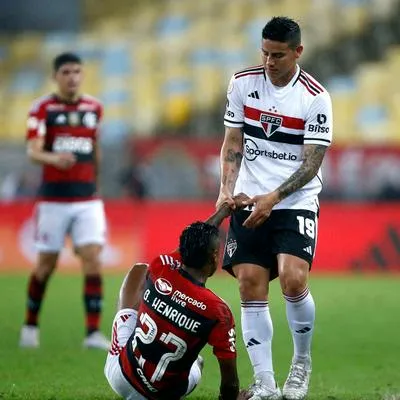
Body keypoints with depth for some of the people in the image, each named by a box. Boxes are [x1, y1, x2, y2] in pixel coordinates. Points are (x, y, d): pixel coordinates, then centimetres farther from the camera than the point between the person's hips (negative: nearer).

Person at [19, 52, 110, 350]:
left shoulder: (94, 108, 8)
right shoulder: (43, 109, -5)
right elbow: (33, 152, -17)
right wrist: (54, 158, -38)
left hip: (88, 200, 2)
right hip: (54, 199, -2)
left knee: (93, 260, -10)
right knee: (46, 265, 6)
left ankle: (93, 332, -9)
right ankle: (31, 325, 26)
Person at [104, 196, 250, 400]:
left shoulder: (159, 269, -16)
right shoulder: (218, 312, -24)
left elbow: (193, 242, 10)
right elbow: (230, 382, -16)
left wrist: (224, 210, 23)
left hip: (119, 377, 0)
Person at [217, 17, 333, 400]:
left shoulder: (315, 98, -9)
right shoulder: (242, 82, 2)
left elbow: (312, 163, -10)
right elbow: (233, 142, 8)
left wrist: (273, 197, -21)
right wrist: (226, 189, -5)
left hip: (297, 201, -3)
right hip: (249, 203, 3)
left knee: (293, 280, -20)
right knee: (251, 288, -5)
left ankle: (302, 362, 5)